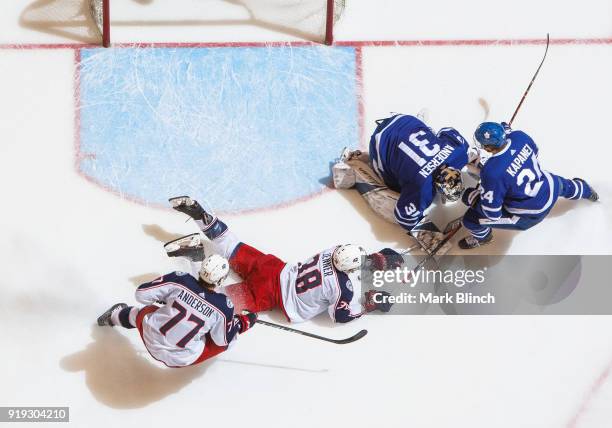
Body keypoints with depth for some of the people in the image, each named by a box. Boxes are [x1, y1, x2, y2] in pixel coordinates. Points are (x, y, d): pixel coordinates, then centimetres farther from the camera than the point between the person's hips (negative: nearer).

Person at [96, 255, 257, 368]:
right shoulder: (223, 306, -20)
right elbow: (223, 339, -6)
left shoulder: (180, 280, -16)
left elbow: (142, 294, -9)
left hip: (152, 342, 3)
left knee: (143, 313, 34)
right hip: (182, 359, -3)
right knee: (226, 340, 14)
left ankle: (114, 316, 60)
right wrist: (243, 323, 9)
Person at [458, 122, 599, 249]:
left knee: (471, 218, 3)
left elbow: (493, 213, -27)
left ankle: (483, 236, 38)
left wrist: (470, 197, -13)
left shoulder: (491, 172, -37)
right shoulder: (520, 136, -20)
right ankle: (584, 190, 77)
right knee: (565, 186, 42)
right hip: (549, 187, 6)